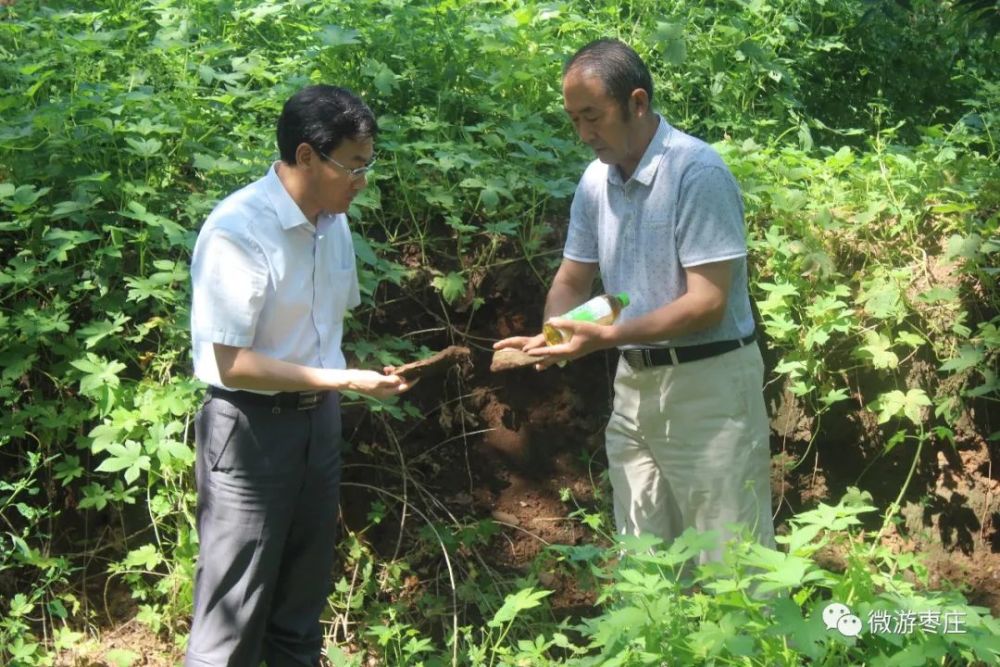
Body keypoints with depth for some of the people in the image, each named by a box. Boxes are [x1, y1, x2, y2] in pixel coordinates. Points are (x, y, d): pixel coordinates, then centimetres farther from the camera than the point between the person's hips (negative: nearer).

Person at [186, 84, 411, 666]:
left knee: (302, 600, 18)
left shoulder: (334, 222, 2)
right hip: (251, 428, -7)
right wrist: (347, 380, -22)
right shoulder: (238, 232, -21)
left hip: (318, 419, 7)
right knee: (234, 618, 1)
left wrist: (333, 402, 10)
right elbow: (233, 364, -22)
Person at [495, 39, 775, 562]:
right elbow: (572, 280, 14)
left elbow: (708, 302, -21)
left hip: (707, 384, -7)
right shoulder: (595, 181, 6)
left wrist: (605, 337, -25)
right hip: (634, 385, 7)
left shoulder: (698, 172, -17)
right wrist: (554, 339, -7)